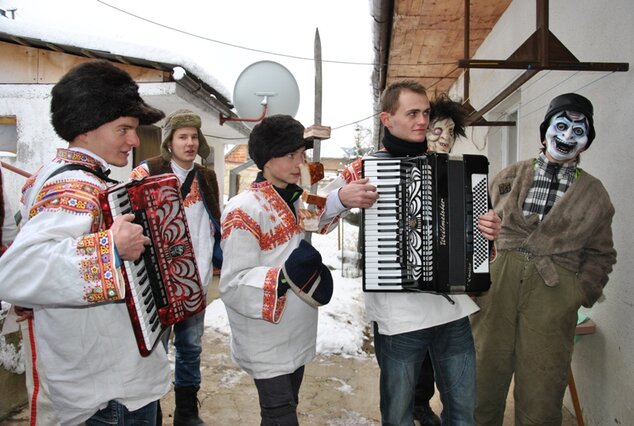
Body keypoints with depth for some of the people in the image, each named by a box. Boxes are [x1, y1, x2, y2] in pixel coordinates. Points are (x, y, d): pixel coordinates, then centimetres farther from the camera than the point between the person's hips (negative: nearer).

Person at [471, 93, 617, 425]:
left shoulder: (594, 194, 12)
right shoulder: (511, 176, 11)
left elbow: (600, 254, 14)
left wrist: (580, 294, 1)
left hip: (553, 297, 0)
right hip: (496, 284, 0)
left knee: (540, 393, 5)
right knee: (483, 377, 7)